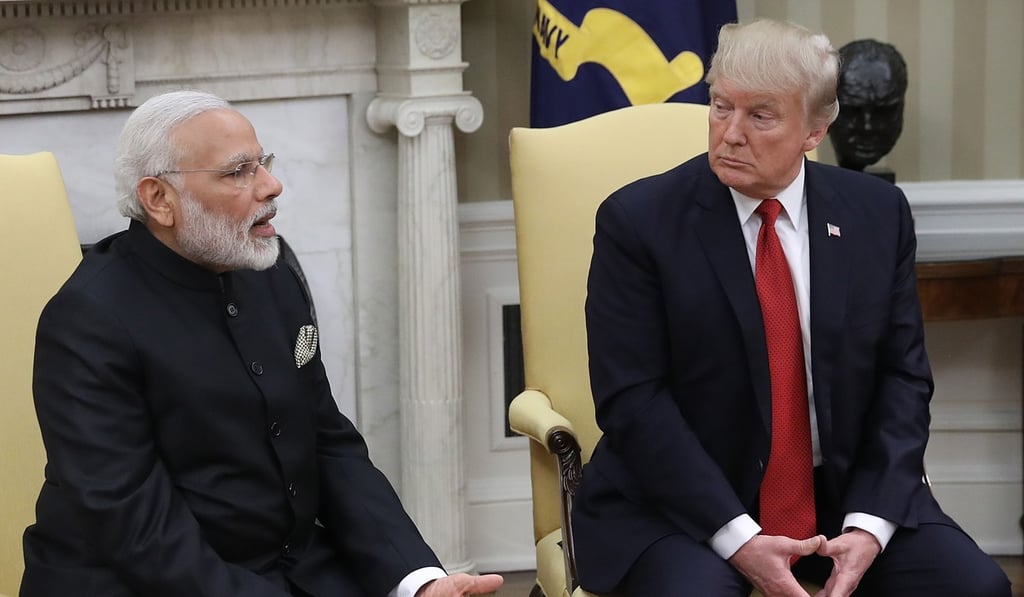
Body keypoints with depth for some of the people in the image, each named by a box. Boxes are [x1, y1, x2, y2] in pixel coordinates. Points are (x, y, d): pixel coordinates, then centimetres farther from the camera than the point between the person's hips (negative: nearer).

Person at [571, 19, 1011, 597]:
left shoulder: (878, 213, 3)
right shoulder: (638, 220, -7)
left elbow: (902, 377, 4)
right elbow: (632, 397, -12)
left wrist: (870, 524, -11)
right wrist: (736, 537, -20)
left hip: (845, 493, 4)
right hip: (681, 506, -3)